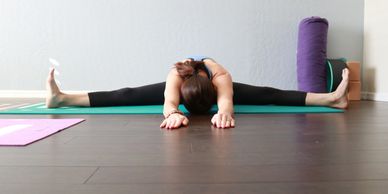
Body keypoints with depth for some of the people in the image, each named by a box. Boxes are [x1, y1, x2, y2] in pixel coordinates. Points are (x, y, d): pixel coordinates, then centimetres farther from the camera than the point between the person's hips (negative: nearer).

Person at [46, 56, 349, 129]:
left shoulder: (221, 76, -46)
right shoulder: (175, 76, -45)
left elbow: (225, 98, -63)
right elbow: (169, 99, -63)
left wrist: (224, 111, -86)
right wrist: (174, 113, -86)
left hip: (214, 86, 0)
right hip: (183, 86, 1)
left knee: (267, 95, -13)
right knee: (130, 95, -11)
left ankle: (331, 97, -10)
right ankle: (63, 98, -5)